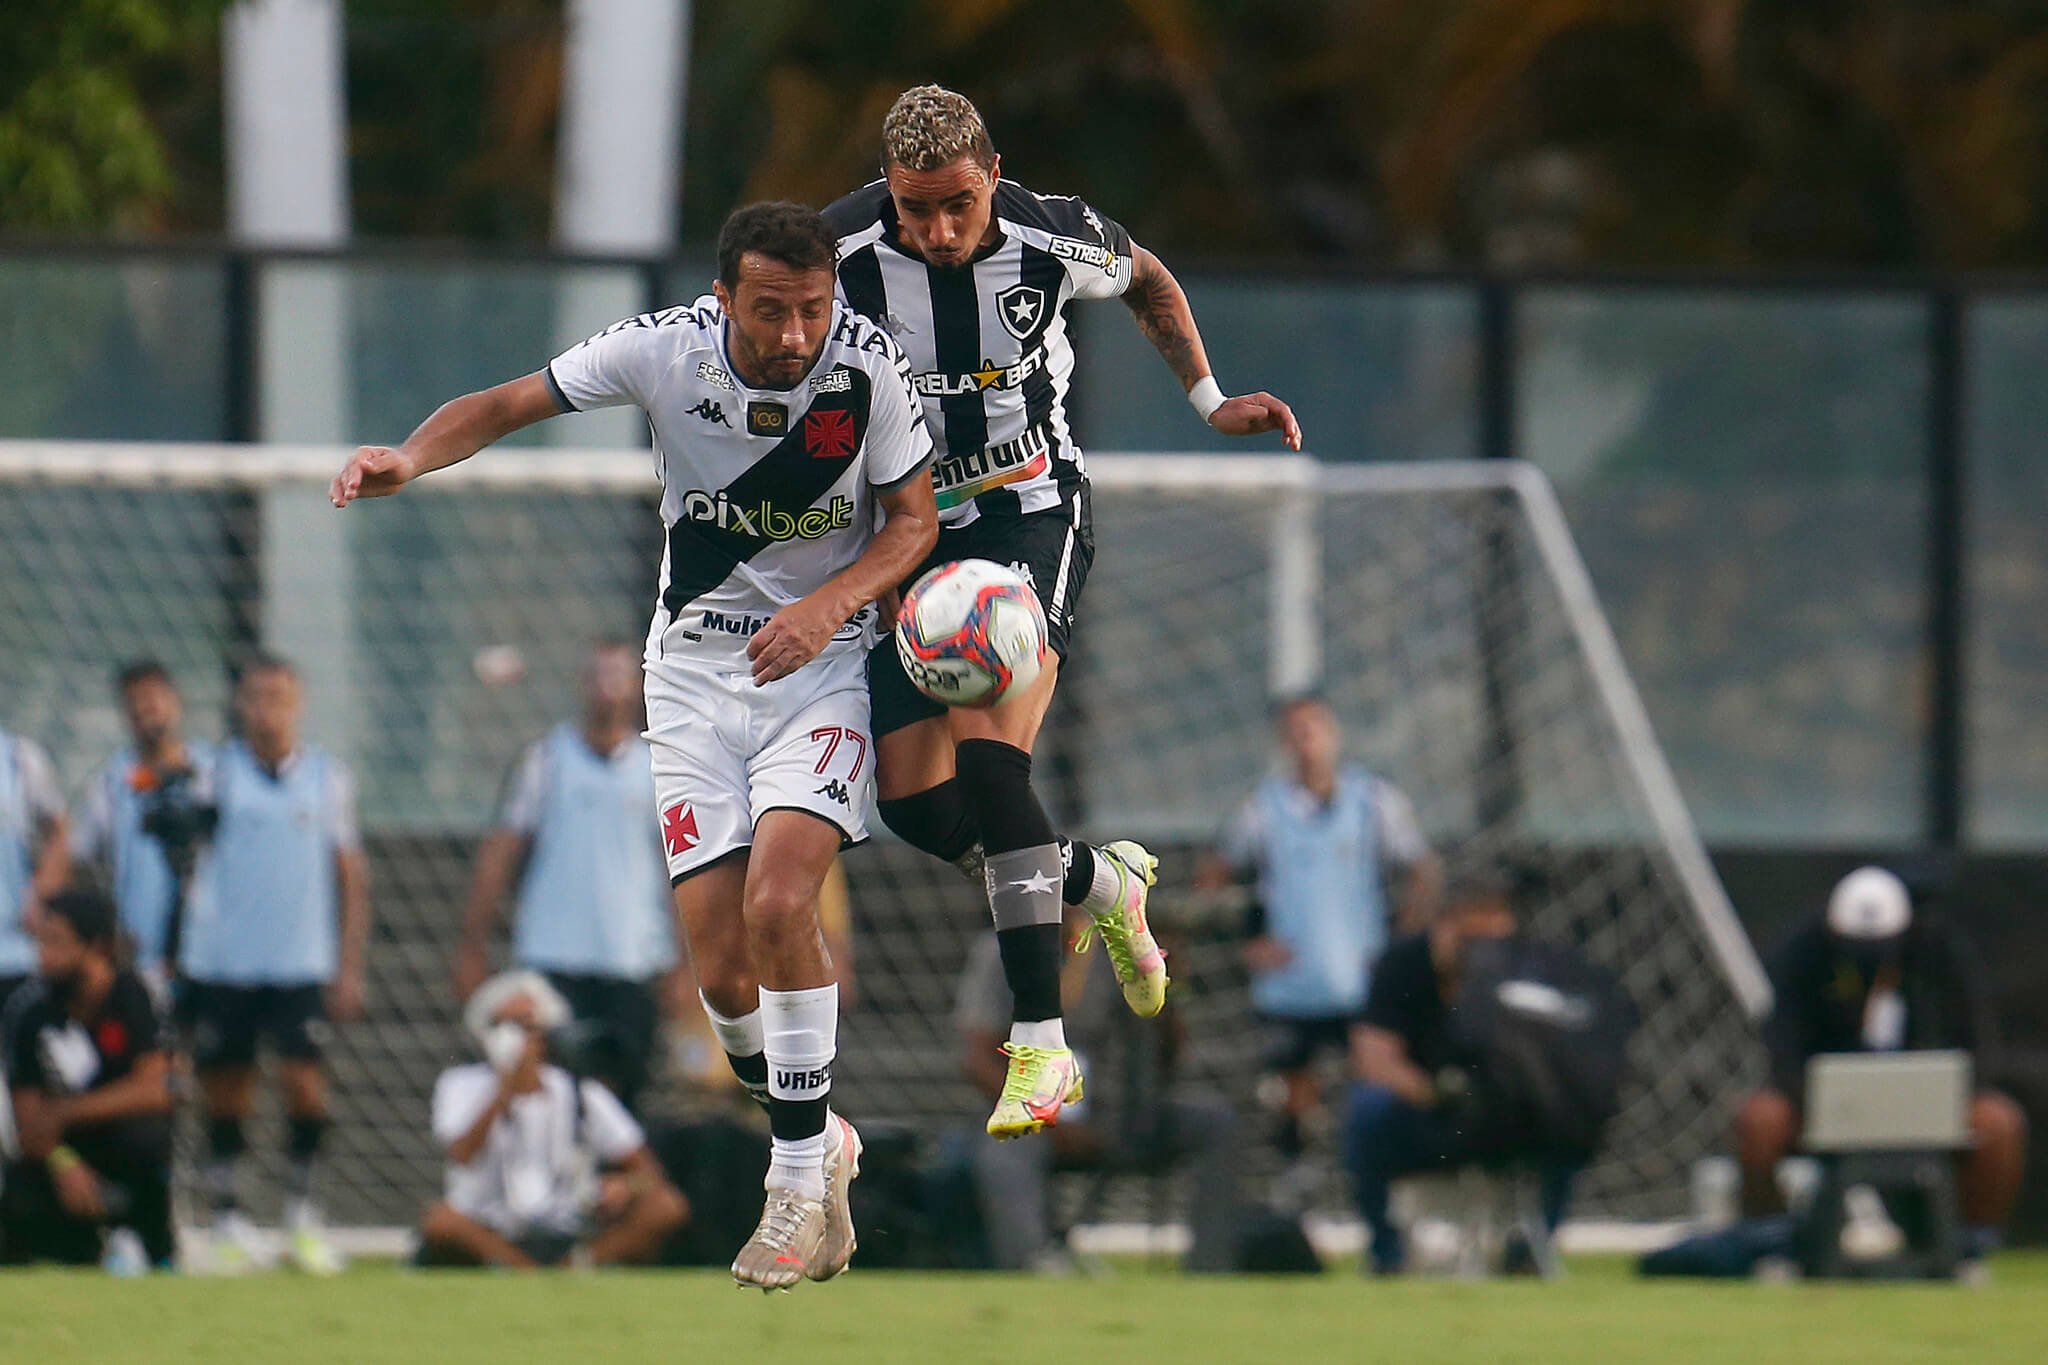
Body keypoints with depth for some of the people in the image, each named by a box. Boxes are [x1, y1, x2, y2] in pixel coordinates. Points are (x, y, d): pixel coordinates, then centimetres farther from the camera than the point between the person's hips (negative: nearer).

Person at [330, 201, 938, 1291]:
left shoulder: (866, 364, -14)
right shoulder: (662, 350, -14)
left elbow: (914, 518, -2)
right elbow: (508, 405, -6)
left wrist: (827, 607, -19)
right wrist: (410, 458, -26)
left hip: (817, 665, -2)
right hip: (692, 670, 2)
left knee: (779, 906, -24)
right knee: (722, 966, -7)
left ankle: (798, 1179, -9)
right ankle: (819, 1141, 21)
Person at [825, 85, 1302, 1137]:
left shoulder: (1052, 240, -15)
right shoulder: (837, 255, -17)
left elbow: (1146, 280, 11)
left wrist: (1209, 401, 8)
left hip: (1032, 514, -2)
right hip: (905, 530, 2)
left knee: (988, 754, -24)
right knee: (916, 801, -6)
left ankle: (1040, 1047, -21)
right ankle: (1102, 883, 24)